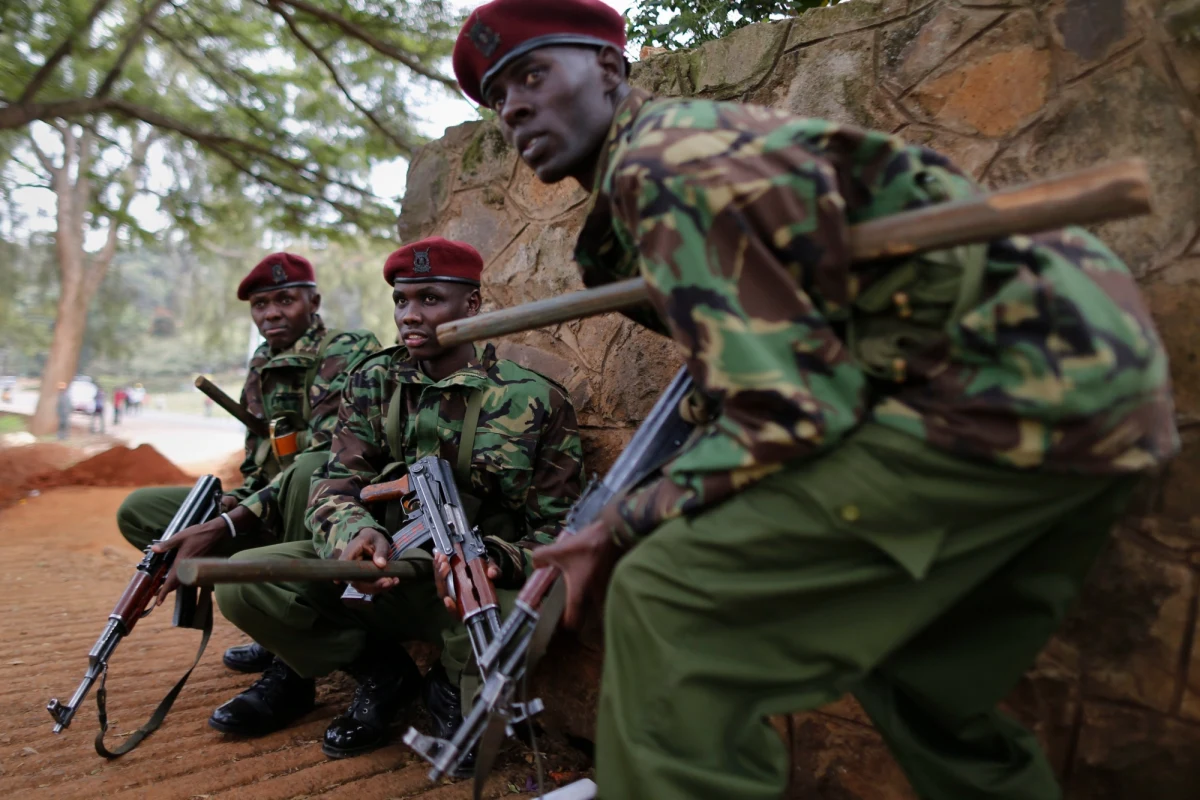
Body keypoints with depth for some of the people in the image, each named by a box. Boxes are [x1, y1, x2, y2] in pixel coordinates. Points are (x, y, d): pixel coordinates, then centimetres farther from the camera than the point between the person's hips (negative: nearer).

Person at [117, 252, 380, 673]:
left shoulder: (347, 349, -12)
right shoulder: (261, 366, 12)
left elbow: (328, 454, -26)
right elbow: (258, 466, 15)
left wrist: (225, 527, -31)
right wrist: (232, 504, -8)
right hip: (272, 512, 8)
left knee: (310, 470, -39)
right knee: (137, 509, 3)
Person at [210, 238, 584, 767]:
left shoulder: (535, 400, -7)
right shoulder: (375, 382, 4)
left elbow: (558, 526, -7)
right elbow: (337, 484, -2)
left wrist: (497, 559, -30)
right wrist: (356, 532, -27)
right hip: (382, 571, 4)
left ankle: (455, 690, 2)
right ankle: (381, 673, 4)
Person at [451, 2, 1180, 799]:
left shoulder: (657, 159, -11)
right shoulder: (702, 131, 19)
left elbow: (789, 412, -18)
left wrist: (626, 525, -9)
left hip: (1012, 376, -10)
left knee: (667, 604, -15)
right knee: (929, 691, 22)